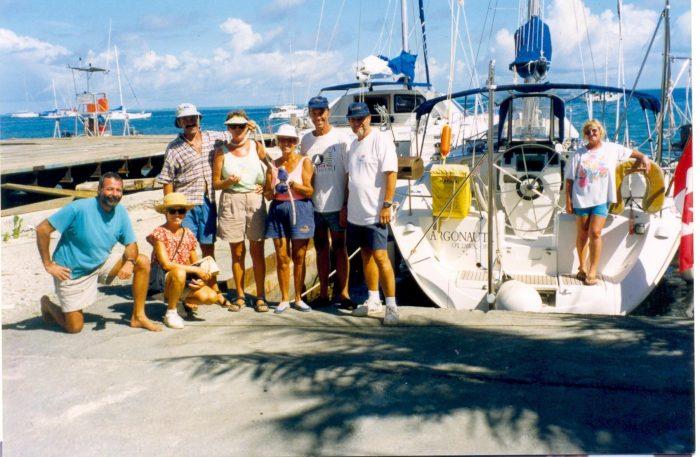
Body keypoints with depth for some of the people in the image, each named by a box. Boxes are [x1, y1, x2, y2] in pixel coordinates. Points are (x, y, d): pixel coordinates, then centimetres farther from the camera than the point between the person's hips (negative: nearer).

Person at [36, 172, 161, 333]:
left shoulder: (121, 212, -7)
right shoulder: (79, 208, -24)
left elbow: (131, 244, -2)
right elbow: (42, 229, -21)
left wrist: (129, 262, -25)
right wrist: (48, 265, -22)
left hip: (101, 264, 5)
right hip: (71, 272, -5)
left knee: (143, 262, -11)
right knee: (75, 327, -1)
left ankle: (138, 316, -3)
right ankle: (47, 304, 31)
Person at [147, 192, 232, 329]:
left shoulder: (188, 234, 5)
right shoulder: (160, 232, -10)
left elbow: (195, 263, 10)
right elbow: (165, 264, -19)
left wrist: (202, 278, -11)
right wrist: (195, 270, -20)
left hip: (186, 281, 4)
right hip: (163, 280, -4)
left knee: (210, 297, -20)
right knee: (179, 273, -39)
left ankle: (187, 301, 13)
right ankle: (171, 312, -16)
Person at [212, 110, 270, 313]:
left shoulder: (256, 147, 7)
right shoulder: (222, 151, 5)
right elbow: (216, 183, 4)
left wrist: (265, 185, -6)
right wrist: (228, 182, -16)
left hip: (255, 200, 0)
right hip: (231, 202, 0)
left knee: (257, 251, 1)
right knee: (237, 252, 6)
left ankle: (260, 297, 8)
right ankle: (240, 296, 17)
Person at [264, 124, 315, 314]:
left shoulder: (304, 162, 2)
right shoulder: (273, 165, 12)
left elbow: (309, 191, -6)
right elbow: (267, 194, 11)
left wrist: (292, 183, -18)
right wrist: (274, 190, -10)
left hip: (300, 209, -3)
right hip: (278, 210, 3)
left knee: (299, 257, 1)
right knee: (281, 257, 2)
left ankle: (298, 298, 12)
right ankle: (284, 299, 11)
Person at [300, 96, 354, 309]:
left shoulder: (341, 138, -4)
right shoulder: (306, 140, 9)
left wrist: (347, 203, -11)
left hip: (335, 204, -4)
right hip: (314, 204, 4)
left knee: (340, 247, 4)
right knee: (321, 248, 11)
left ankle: (343, 292, 12)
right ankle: (323, 293, 19)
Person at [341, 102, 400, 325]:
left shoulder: (381, 141, -10)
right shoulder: (353, 144, 16)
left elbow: (391, 174, -16)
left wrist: (387, 205, -20)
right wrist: (345, 205, 19)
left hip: (374, 213, -8)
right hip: (355, 213, 8)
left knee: (380, 257, -10)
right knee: (366, 255, 14)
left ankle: (392, 305, -4)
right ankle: (373, 301, 24)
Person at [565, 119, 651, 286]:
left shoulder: (612, 149, 6)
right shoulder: (578, 154, 0)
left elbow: (631, 152, 22)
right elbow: (569, 180, 0)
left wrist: (644, 157, 3)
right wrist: (568, 201, -3)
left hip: (601, 199, 0)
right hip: (581, 198, 0)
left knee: (595, 233, -9)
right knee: (582, 234, 8)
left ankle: (592, 272, -4)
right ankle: (582, 268, 23)